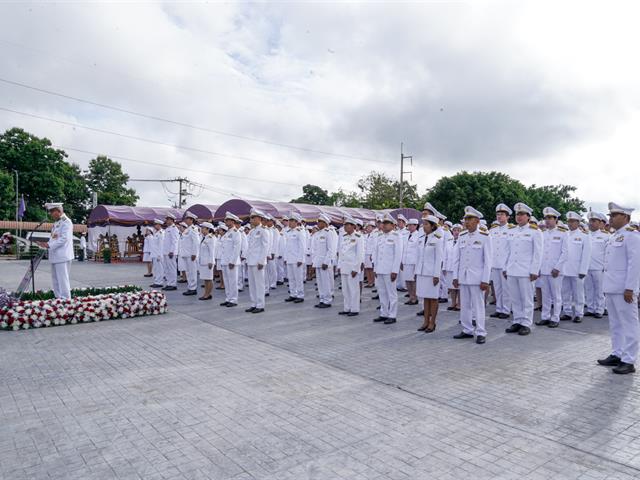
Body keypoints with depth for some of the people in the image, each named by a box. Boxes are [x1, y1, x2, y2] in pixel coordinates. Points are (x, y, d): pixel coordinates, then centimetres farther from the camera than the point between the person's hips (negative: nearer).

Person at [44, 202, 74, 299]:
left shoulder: (66, 222, -11)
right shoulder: (56, 222, 19)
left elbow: (64, 238, -20)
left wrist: (50, 245, -19)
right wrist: (49, 244, 8)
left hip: (62, 256, -10)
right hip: (54, 256, 10)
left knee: (62, 279, -8)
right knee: (55, 280, 14)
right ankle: (58, 298, 22)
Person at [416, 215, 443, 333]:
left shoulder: (438, 239, -9)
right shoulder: (421, 239, 9)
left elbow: (439, 258, -11)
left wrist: (436, 275, -15)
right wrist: (416, 272, 12)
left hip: (432, 273, -6)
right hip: (421, 272, 6)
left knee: (433, 298, 3)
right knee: (425, 297, 11)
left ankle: (432, 323, 11)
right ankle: (426, 321, 18)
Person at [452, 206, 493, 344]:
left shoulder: (484, 237, -6)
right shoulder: (461, 237, 8)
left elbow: (488, 260, -8)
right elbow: (456, 258, 10)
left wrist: (485, 280, -11)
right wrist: (455, 276, 5)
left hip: (477, 278, -5)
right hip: (463, 277, 5)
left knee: (478, 306, 0)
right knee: (464, 305, 10)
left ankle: (481, 333, 8)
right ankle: (467, 330, 20)